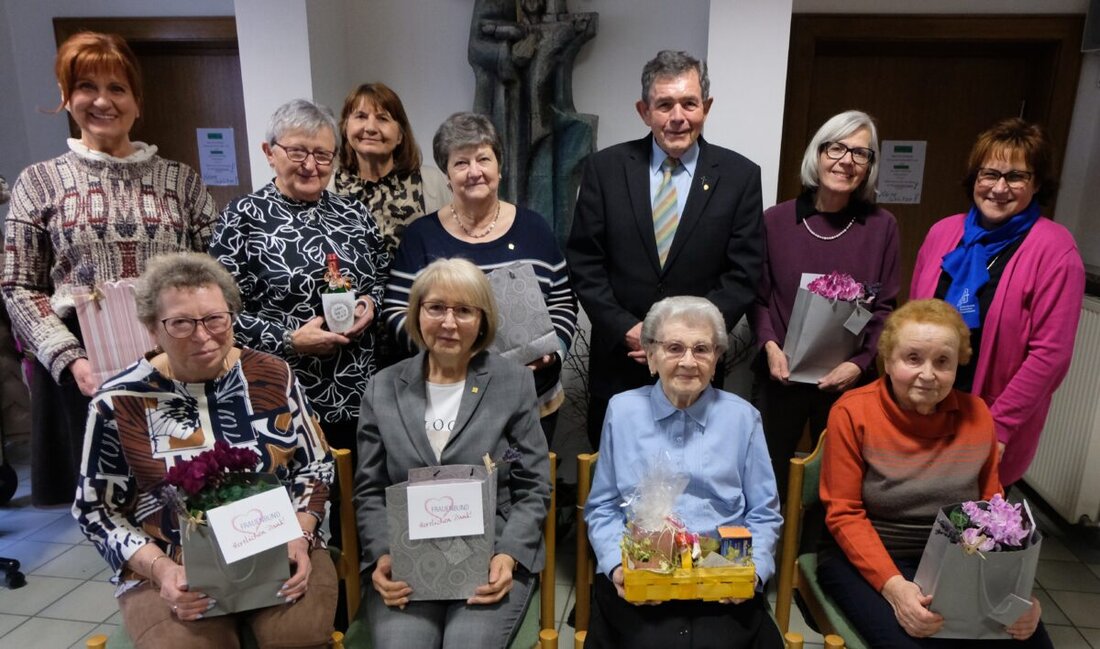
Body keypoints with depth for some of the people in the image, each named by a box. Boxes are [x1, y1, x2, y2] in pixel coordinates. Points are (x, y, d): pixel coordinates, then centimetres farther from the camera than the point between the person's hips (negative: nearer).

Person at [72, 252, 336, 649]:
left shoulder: (272, 376, -2)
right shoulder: (120, 401, -5)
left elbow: (314, 466, 5)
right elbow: (95, 509, 3)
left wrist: (300, 536, -10)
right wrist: (159, 568, -11)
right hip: (174, 572, 0)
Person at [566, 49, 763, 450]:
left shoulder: (739, 176, -1)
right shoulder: (605, 168, 0)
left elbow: (743, 274, -2)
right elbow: (584, 262, -1)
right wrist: (627, 330, -11)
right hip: (619, 362, 1)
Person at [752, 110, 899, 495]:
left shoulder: (881, 226, -1)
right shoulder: (776, 221, -2)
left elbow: (885, 308, 1)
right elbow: (758, 296, 3)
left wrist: (859, 363, -11)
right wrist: (770, 346, -11)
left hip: (848, 381, 0)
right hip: (781, 376, 0)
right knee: (768, 477, 12)